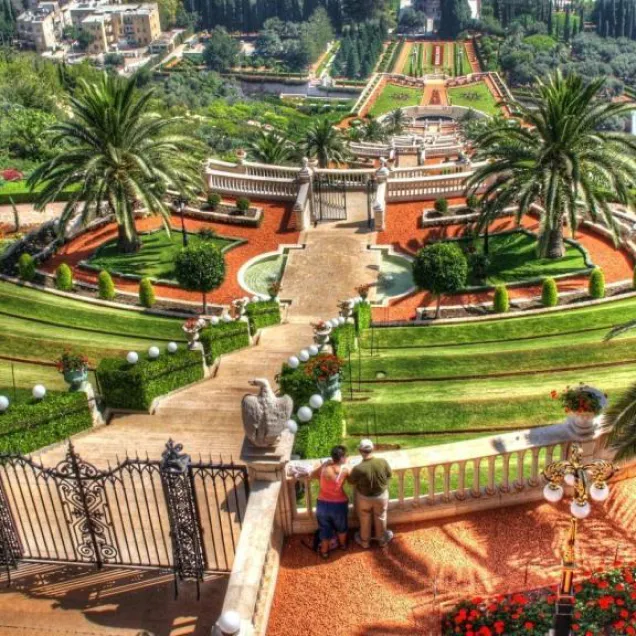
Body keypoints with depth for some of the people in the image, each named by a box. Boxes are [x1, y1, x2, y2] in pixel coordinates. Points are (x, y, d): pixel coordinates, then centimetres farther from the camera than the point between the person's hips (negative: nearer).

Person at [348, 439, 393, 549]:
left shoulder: (358, 468, -32)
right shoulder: (383, 462, -25)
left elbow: (351, 481, -13)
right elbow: (389, 475, -5)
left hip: (364, 497, -2)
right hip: (381, 495, 2)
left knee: (365, 520, 24)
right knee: (380, 518, 27)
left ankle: (364, 541, 45)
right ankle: (382, 539, 48)